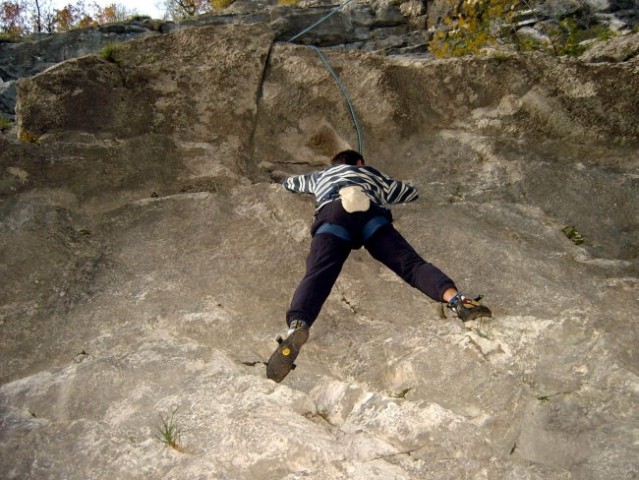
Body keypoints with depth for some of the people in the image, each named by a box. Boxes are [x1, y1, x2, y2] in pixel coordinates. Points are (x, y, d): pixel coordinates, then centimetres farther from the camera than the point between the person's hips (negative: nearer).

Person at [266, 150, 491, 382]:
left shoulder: (321, 175, 45)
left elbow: (288, 182, 64)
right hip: (370, 213, 1)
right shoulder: (369, 172, 44)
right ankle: (455, 298, -41)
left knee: (318, 274, -23)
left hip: (332, 215, 0)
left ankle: (296, 326, -52)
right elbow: (411, 192, 53)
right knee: (410, 263, -13)